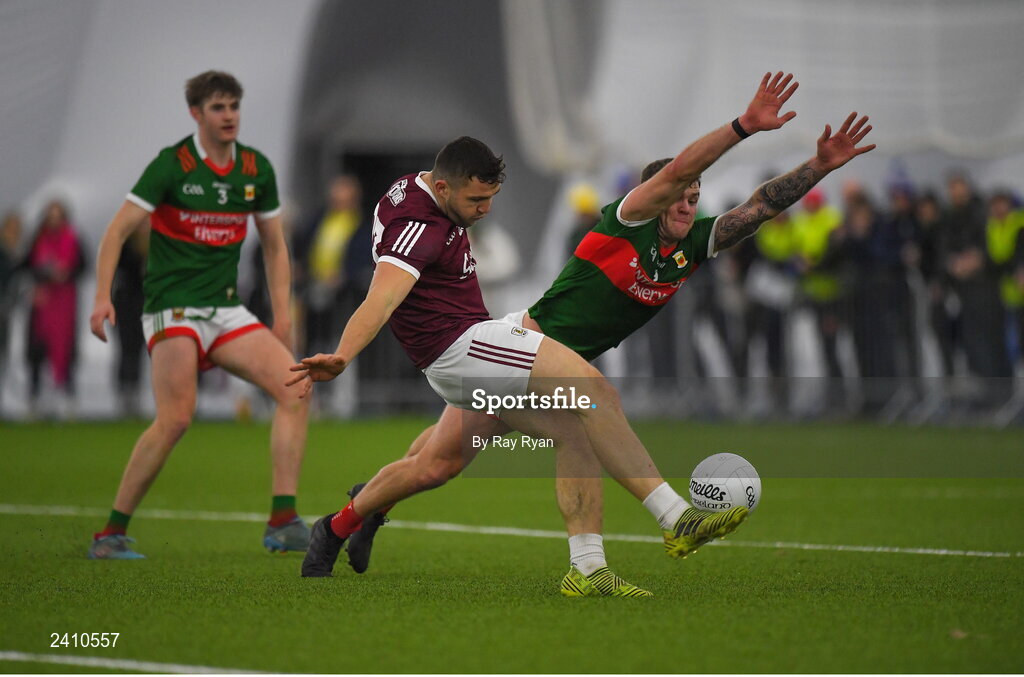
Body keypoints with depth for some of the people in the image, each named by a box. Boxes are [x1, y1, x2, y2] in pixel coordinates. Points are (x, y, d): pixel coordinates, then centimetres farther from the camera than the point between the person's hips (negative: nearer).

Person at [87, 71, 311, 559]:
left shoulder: (257, 168, 8)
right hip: (172, 307, -6)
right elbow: (118, 230, -8)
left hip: (227, 309, 6)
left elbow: (274, 245, 18)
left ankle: (283, 522, -13)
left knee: (295, 388, -13)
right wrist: (103, 296, -20)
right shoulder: (172, 165, -8)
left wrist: (281, 314, 10)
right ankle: (112, 533, -8)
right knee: (175, 419, -21)